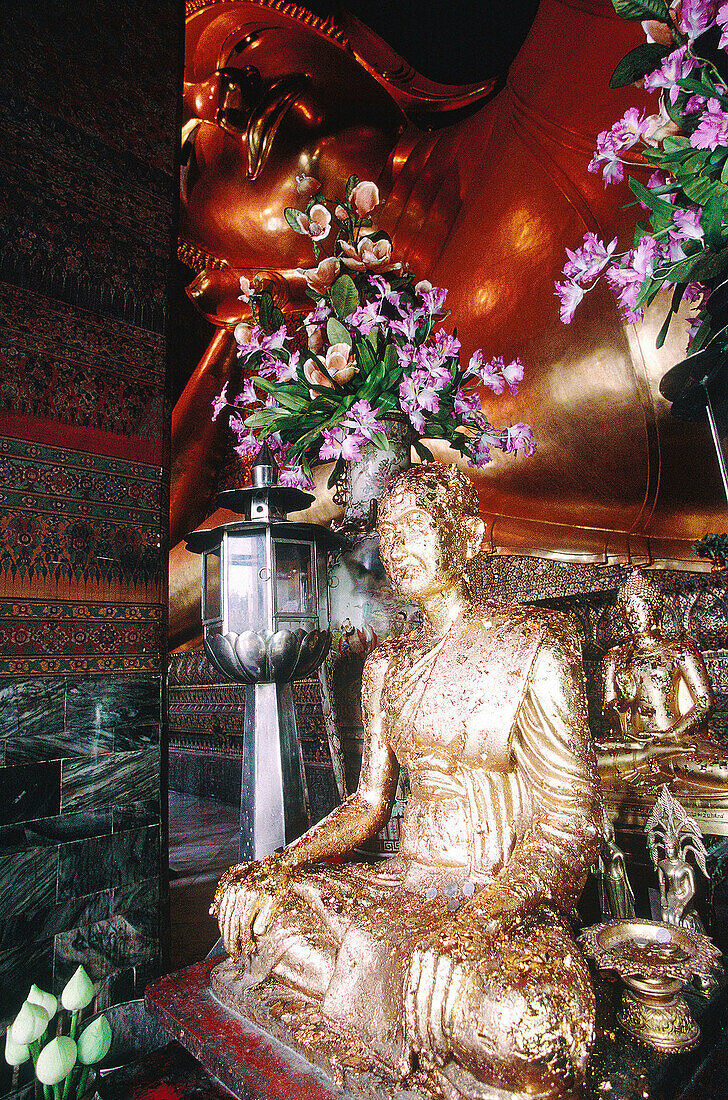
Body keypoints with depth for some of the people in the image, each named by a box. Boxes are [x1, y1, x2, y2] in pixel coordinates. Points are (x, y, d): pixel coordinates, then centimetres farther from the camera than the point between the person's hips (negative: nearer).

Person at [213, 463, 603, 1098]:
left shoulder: (534, 647, -11)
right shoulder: (387, 664, 8)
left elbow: (572, 821, -14)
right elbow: (369, 803, 11)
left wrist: (477, 922, -29)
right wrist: (281, 862, -5)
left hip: (512, 899, -5)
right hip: (411, 884, 6)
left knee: (524, 1020, -36)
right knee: (249, 901, -8)